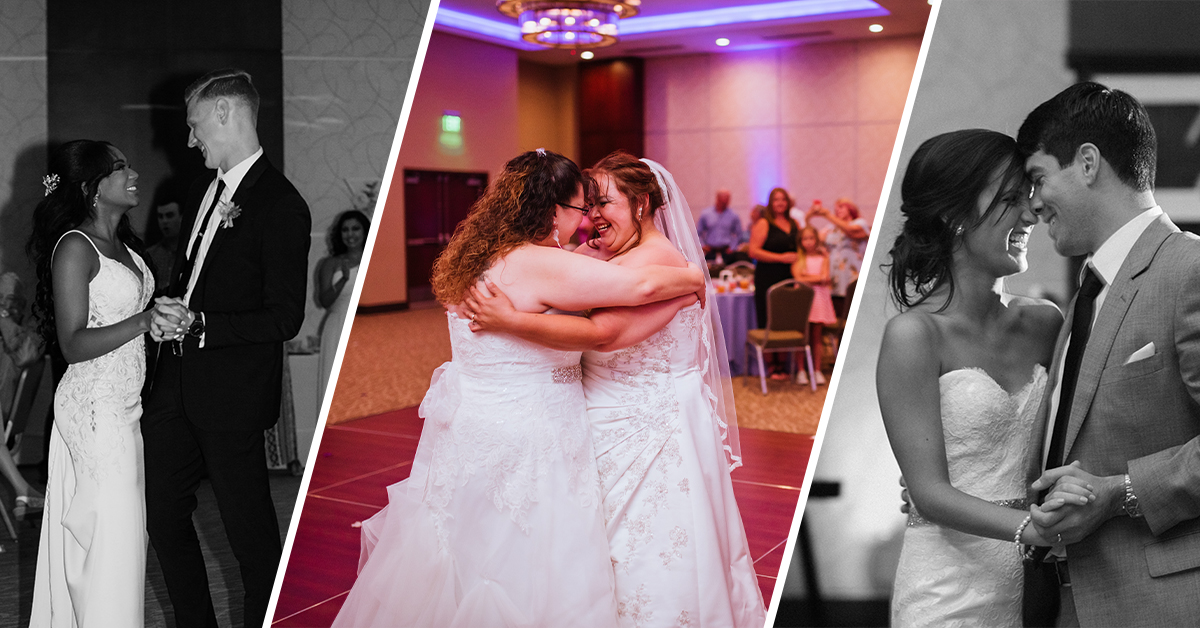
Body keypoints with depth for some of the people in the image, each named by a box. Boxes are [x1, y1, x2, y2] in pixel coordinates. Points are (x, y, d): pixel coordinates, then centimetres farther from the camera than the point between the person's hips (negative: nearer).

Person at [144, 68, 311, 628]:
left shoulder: (281, 204, -14)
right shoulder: (204, 188, 12)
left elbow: (285, 318, -16)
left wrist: (199, 326, -20)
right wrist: (167, 309, 0)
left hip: (231, 392, -8)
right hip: (177, 382, 8)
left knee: (248, 525, 5)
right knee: (163, 514, 16)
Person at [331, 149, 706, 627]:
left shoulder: (478, 258, 7)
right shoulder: (536, 265, -21)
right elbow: (643, 286, -26)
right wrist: (693, 278, -6)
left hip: (469, 432, 9)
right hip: (521, 449, -9)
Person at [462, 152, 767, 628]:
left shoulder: (658, 259, -18)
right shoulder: (610, 260, 11)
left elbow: (601, 334, -28)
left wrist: (511, 321, -29)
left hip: (648, 430, -9)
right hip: (614, 426, 9)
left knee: (648, 558, 2)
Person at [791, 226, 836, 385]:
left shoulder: (823, 257, 11)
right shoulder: (798, 259, 6)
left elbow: (825, 278, -1)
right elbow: (798, 278, -6)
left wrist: (807, 276, -6)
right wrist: (818, 278, -5)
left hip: (819, 298, 1)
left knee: (817, 335, 3)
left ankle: (817, 370, 10)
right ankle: (801, 371, 3)